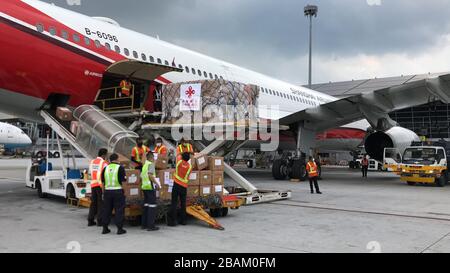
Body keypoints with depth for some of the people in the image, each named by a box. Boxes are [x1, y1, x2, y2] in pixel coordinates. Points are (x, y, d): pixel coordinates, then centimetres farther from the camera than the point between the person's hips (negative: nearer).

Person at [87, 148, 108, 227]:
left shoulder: (92, 162, 12)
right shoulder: (104, 163, -9)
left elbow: (90, 173, 15)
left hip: (93, 184, 6)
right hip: (101, 185, -6)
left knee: (93, 202, 13)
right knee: (101, 203, 1)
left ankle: (90, 220, 14)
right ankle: (100, 221, 3)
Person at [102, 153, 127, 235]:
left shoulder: (106, 168, 8)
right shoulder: (120, 168, -7)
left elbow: (102, 181, 12)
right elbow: (123, 181, -10)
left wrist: (103, 193, 19)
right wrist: (124, 192, -2)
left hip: (107, 191, 5)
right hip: (118, 191, -5)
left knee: (107, 210, 12)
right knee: (119, 210, 2)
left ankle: (105, 228, 17)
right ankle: (119, 228, 2)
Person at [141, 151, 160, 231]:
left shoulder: (144, 165, 16)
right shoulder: (151, 164, -9)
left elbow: (141, 176, 19)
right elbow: (150, 175, -21)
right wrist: (156, 183, -16)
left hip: (144, 186, 9)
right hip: (150, 187, -9)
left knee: (146, 205, 13)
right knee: (152, 205, -5)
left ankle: (144, 224, 17)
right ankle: (150, 225, -5)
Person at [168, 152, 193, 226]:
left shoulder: (179, 162, -3)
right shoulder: (190, 166, 1)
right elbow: (187, 177, 10)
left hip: (176, 185, -2)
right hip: (184, 187, 2)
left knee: (174, 203, -1)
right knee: (183, 204, 12)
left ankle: (172, 221, -3)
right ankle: (183, 220, 17)